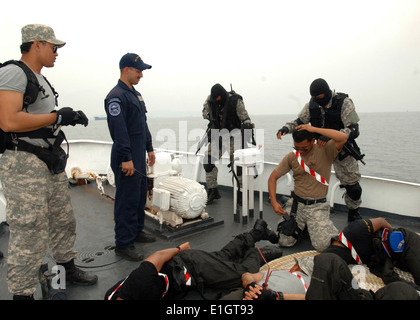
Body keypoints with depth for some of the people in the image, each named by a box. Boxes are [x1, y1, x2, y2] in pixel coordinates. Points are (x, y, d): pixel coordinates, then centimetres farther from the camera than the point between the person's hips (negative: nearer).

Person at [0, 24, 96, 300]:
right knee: (30, 235, -3)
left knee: (64, 222, 19)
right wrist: (58, 116, -19)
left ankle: (68, 269, 37)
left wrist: (69, 118, 8)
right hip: (24, 164, -10)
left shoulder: (40, 79, 18)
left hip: (51, 162, 10)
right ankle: (22, 292, 14)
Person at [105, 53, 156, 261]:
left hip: (139, 156, 10)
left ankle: (137, 231, 31)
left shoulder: (135, 94, 18)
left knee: (140, 196, 16)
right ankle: (123, 244, 7)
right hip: (126, 158, -10)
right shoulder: (116, 96, -13)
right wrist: (126, 158, -23)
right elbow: (118, 129, -21)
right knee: (127, 200, -4)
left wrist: (149, 148, 21)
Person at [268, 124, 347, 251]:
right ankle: (302, 224, 27)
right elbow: (273, 178, 5)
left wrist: (314, 129, -22)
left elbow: (343, 138, -26)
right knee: (284, 242, -4)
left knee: (323, 245, -16)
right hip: (296, 203, 3)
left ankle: (325, 226, 19)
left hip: (317, 206, -3)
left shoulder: (325, 151, -7)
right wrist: (274, 202, -7)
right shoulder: (291, 157, 1)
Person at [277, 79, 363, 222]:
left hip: (342, 149, -2)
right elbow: (299, 121, 1)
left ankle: (353, 213, 30)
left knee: (353, 187, 4)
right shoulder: (312, 104, -5)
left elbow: (354, 130, -24)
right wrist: (286, 128, -21)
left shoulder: (344, 103, -18)